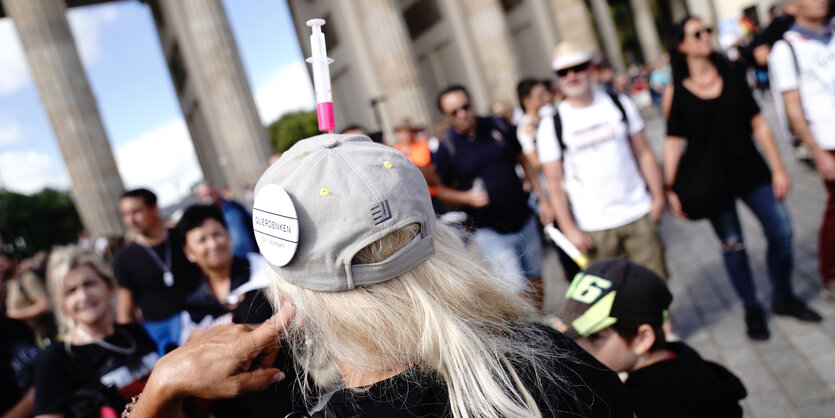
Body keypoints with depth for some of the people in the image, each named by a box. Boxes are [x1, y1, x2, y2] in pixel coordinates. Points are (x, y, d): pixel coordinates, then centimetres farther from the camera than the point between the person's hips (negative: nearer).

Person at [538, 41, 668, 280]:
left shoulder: (619, 104, 5)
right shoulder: (551, 125, -3)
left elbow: (643, 153, 8)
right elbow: (555, 184, -4)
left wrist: (658, 196, 3)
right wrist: (569, 229, -7)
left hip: (639, 214, 2)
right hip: (594, 228, -2)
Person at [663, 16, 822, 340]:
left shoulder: (732, 76, 4)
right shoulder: (675, 92, -4)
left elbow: (757, 123, 5)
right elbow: (673, 142, -3)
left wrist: (778, 168, 2)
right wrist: (670, 189, -6)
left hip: (749, 168, 3)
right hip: (710, 178, -3)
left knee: (781, 232, 1)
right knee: (732, 244, 6)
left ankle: (783, 298, 24)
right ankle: (752, 309, 24)